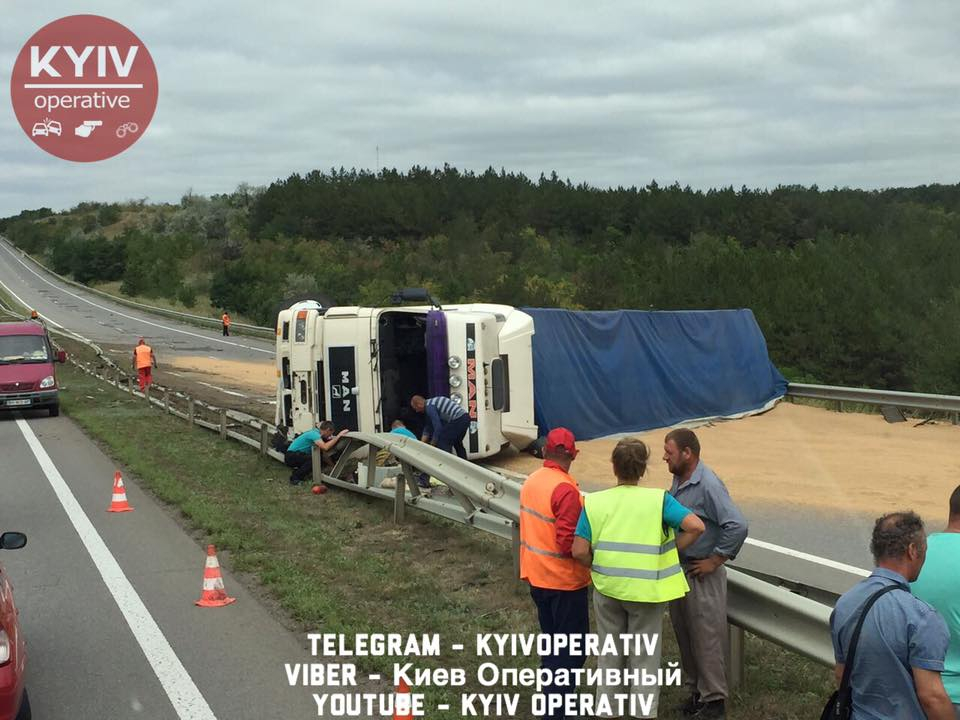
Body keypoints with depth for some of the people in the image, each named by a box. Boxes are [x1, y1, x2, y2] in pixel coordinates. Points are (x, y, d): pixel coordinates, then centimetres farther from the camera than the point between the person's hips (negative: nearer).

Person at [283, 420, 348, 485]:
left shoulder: (316, 432, 7)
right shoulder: (314, 434, -22)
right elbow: (325, 447, -37)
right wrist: (338, 436, -31)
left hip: (298, 455, 10)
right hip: (291, 456, -10)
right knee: (313, 459, -29)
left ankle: (298, 471, 16)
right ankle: (294, 478, -16)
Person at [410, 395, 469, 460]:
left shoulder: (429, 406, -9)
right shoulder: (432, 403, 22)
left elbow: (438, 426, -14)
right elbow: (428, 427, 25)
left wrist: (432, 444, -4)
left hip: (457, 420, -10)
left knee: (443, 444, -4)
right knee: (457, 444, 25)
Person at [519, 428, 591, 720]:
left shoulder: (531, 481, 3)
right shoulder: (565, 489, -24)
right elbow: (568, 542, -25)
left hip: (537, 576, 8)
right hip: (564, 580, -8)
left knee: (551, 641, 21)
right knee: (572, 646, 3)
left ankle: (554, 695, 31)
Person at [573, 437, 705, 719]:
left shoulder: (594, 502, -6)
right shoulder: (658, 499, -11)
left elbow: (579, 551, -10)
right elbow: (696, 526, -20)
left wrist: (600, 568, 8)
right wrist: (671, 551, -6)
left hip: (607, 589, 2)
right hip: (646, 590, -2)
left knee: (610, 653, 19)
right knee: (644, 657, 14)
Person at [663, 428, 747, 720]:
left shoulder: (708, 485, -21)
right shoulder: (678, 480, 5)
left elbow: (738, 526, -26)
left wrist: (715, 560, -19)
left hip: (702, 575, -8)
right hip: (679, 570, 8)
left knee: (706, 638, 1)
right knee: (684, 634, 16)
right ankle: (695, 690, 29)